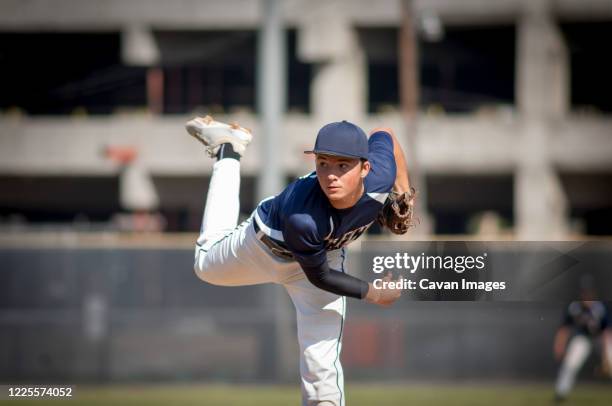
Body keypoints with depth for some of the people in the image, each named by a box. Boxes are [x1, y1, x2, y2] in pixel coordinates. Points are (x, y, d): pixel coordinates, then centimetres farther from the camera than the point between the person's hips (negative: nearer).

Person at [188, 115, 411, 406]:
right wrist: (372, 294, -26)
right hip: (267, 245, -2)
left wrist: (403, 191, -13)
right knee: (207, 265, 31)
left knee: (322, 363, -13)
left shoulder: (380, 177, -36)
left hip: (325, 253, 2)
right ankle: (228, 153, 42)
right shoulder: (301, 217, -47)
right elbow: (319, 276, -28)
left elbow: (383, 135, -10)